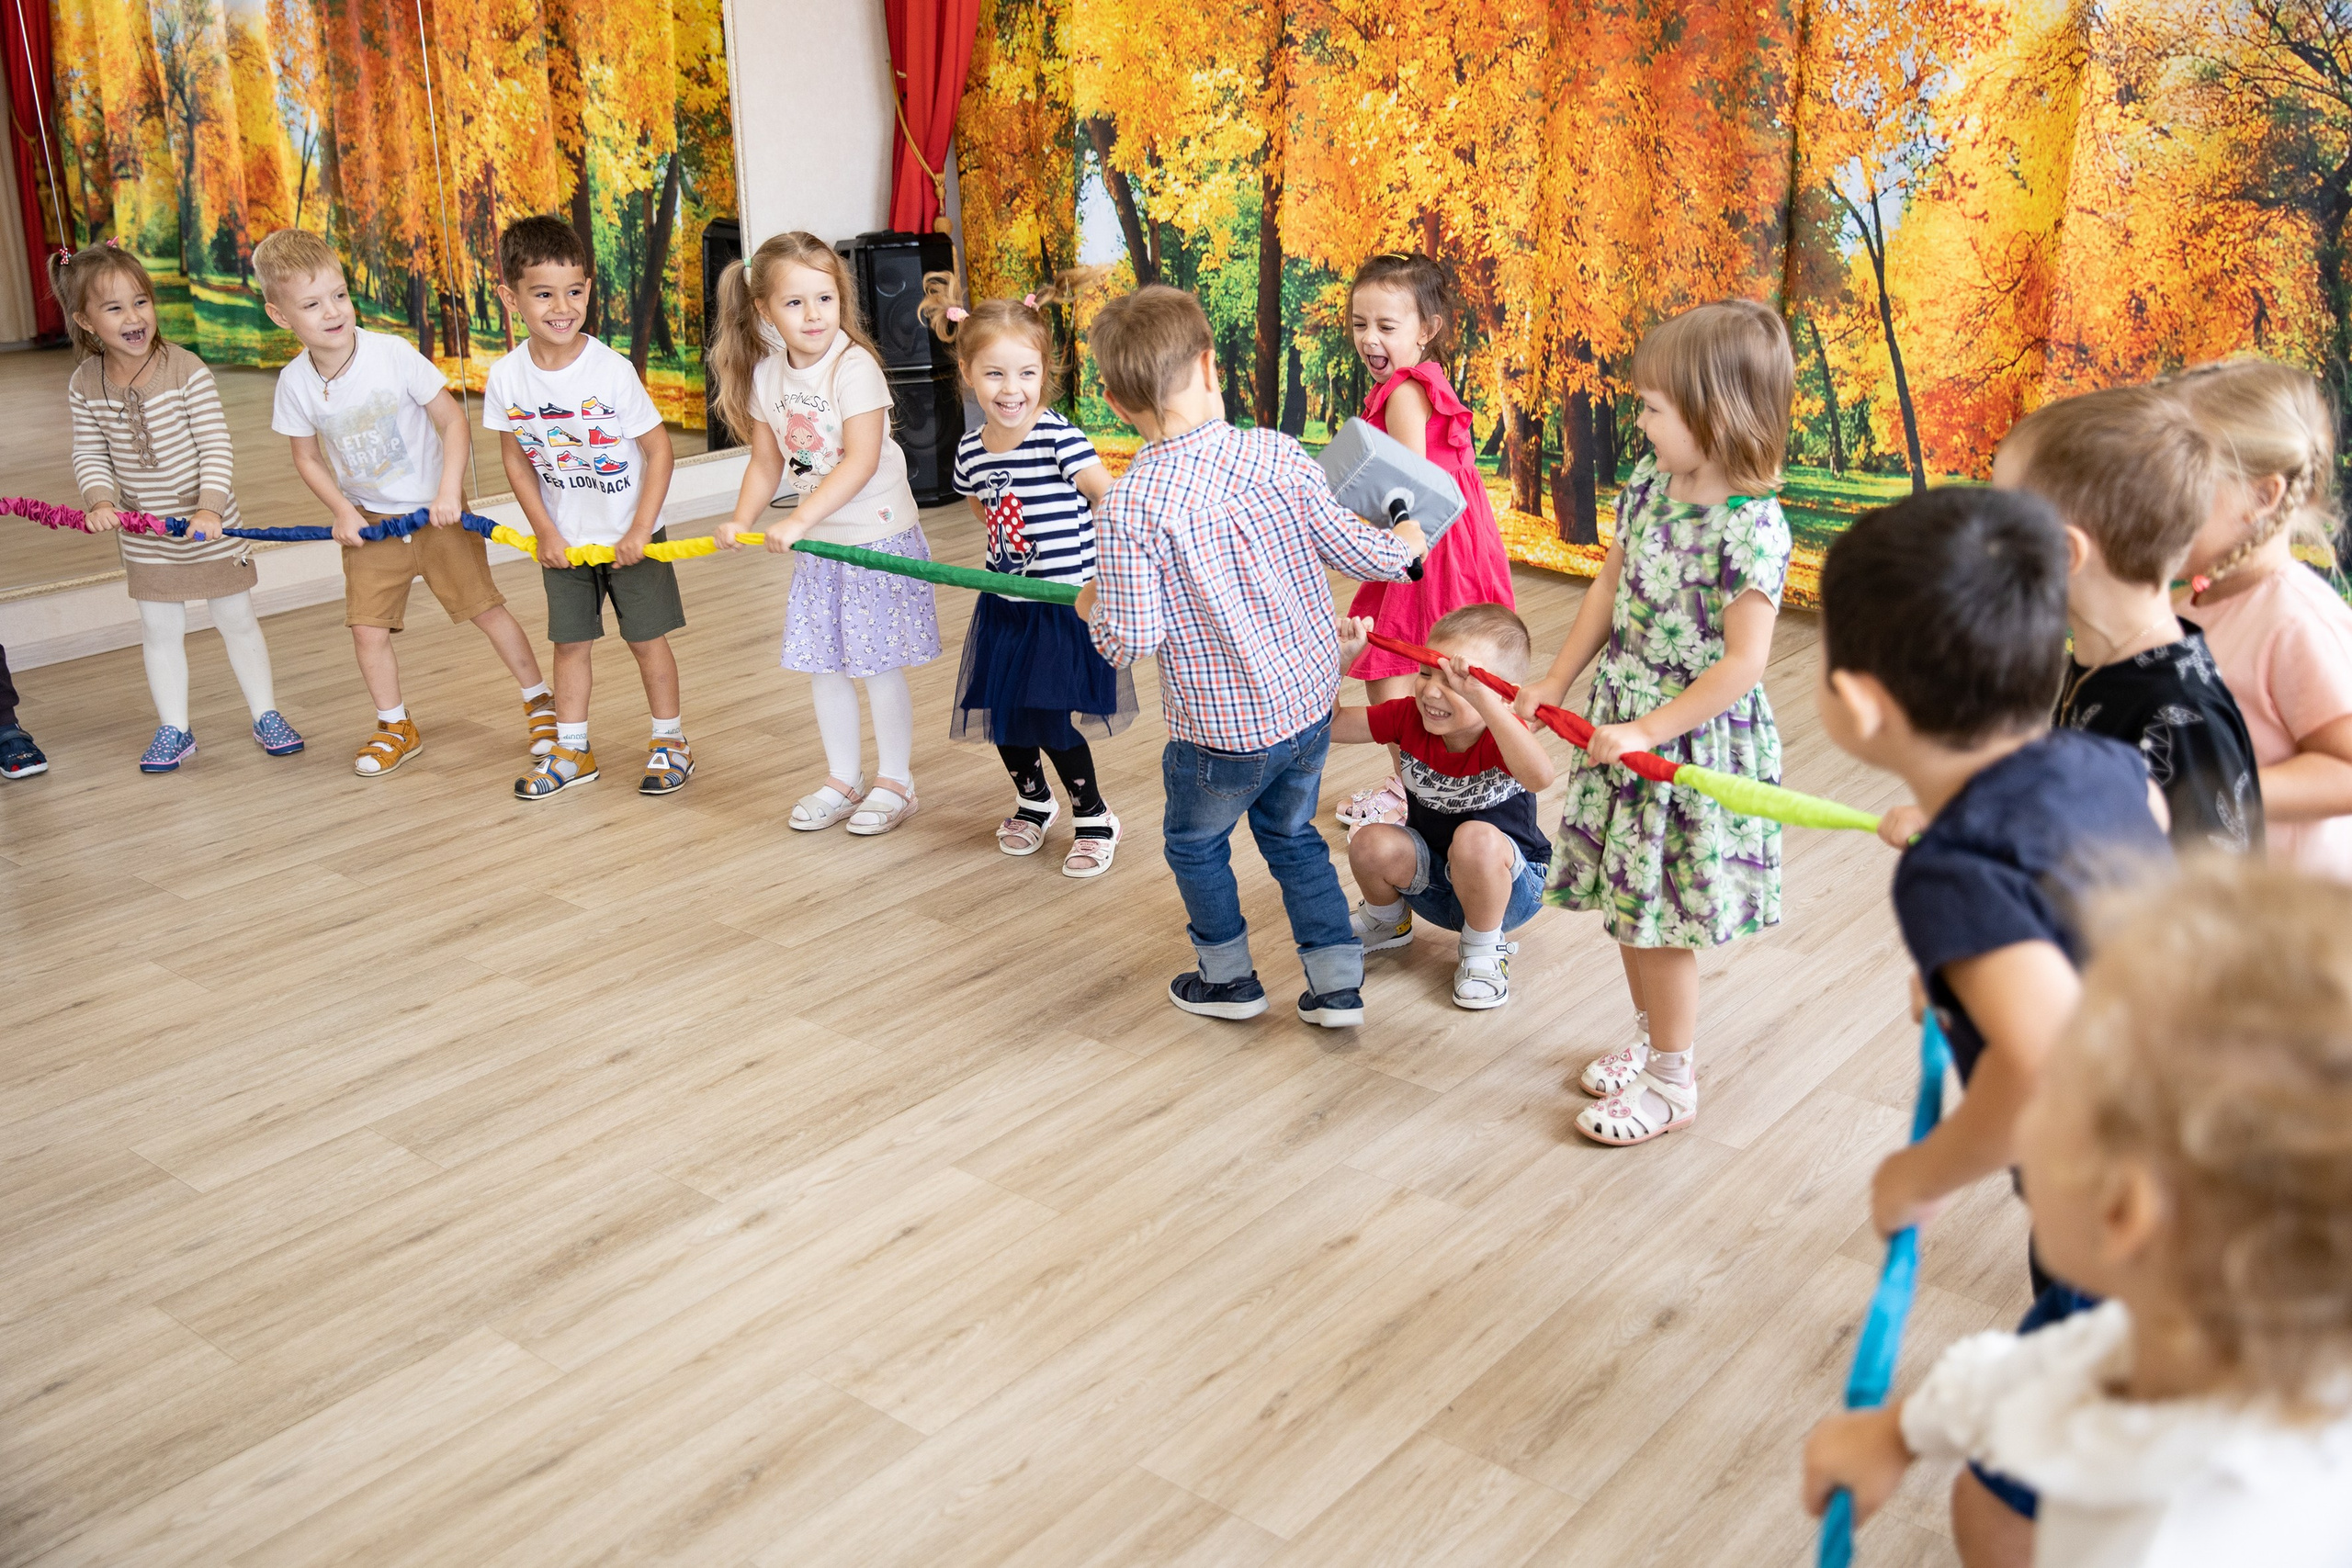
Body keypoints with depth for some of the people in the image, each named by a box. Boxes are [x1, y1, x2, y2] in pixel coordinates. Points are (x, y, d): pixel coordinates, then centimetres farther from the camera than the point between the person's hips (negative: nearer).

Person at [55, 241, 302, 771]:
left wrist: (210, 508, -26)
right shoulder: (85, 385, -6)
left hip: (211, 527, -3)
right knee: (159, 629, 10)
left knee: (235, 619, 9)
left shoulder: (187, 371, -16)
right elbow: (89, 455, 2)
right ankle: (173, 731, 21)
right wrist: (100, 500, -16)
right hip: (145, 536, 3)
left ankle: (266, 715, 23)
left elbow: (216, 446, -16)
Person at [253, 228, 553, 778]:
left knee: (486, 608, 3)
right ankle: (396, 728, 21)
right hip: (369, 522, 3)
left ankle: (540, 703, 21)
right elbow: (307, 457, 5)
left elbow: (453, 420, -13)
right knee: (367, 629, 0)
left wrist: (449, 491, -21)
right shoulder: (296, 382, -10)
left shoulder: (394, 354, -20)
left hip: (435, 511, -3)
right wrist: (342, 511, -8)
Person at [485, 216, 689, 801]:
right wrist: (545, 533, -4)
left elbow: (659, 449, -13)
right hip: (564, 539, 3)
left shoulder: (612, 370, -20)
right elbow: (515, 460, 1)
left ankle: (670, 742, 22)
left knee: (646, 637, 6)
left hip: (629, 534, -3)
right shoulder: (506, 379, -11)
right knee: (570, 641, 12)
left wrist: (639, 532, -15)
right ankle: (572, 750, 25)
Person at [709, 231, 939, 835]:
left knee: (879, 665, 3)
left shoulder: (854, 366, -19)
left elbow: (861, 461, -25)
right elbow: (766, 462, 10)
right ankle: (843, 779, 28)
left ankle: (895, 781, 20)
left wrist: (798, 521, -29)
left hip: (877, 533, -6)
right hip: (817, 540, 6)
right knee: (823, 665, 12)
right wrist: (741, 521, -4)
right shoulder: (766, 376, 1)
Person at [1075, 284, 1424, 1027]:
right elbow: (1353, 552, -3)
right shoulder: (1277, 455, -11)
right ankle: (1337, 981, 28)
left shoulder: (1128, 507, -21)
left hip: (1220, 728, -4)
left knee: (1194, 842, 24)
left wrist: (1095, 605, 2)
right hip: (1310, 700, 4)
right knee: (1292, 834, 27)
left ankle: (1228, 977, 39)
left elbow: (1131, 640, -20)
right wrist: (1403, 543, 18)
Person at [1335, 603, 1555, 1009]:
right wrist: (1337, 659, -27)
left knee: (1476, 838, -37)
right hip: (1431, 880, 5)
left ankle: (1484, 949, -7)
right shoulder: (1410, 717, -13)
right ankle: (1388, 921, 12)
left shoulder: (1502, 738, -28)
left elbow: (1539, 777, -53)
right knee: (1371, 844, -25)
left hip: (1508, 885, -4)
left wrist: (1480, 698, -64)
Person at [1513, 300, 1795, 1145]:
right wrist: (1556, 680, 11)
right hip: (1623, 720, 8)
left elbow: (1742, 665, -23)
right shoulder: (1648, 483, 1)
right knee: (1626, 902, 19)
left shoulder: (1751, 528, -23)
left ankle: (1671, 1083, 22)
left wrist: (1647, 732, -22)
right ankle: (1656, 1038, 41)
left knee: (1658, 916, 3)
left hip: (1692, 741, -8)